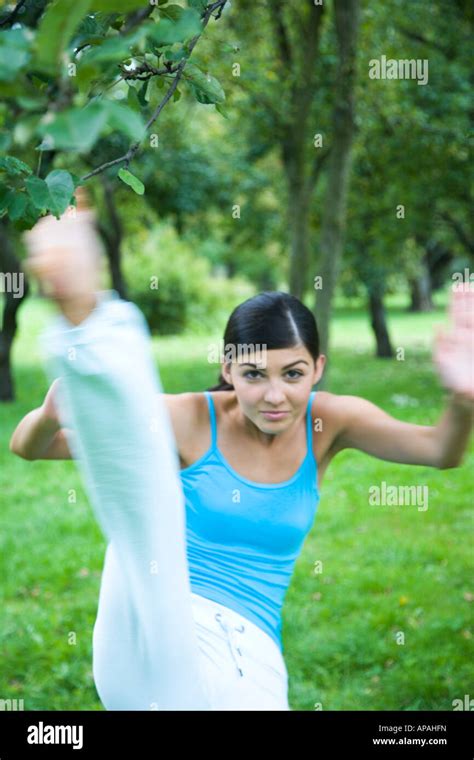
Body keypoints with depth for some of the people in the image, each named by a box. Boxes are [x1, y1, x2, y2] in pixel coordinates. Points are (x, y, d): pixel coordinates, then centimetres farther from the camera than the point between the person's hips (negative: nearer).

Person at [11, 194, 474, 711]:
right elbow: (28, 448, -6)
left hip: (249, 672, 4)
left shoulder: (327, 422, 3)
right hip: (159, 656, -4)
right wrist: (53, 414, -30)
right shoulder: (191, 420, -5)